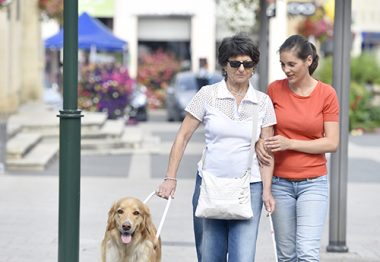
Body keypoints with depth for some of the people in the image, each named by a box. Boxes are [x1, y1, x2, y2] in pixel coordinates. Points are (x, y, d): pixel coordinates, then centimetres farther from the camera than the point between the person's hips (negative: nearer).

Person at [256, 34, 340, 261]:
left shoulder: (326, 94, -5)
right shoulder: (275, 89, 0)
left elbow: (332, 143, -6)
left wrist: (290, 143, -16)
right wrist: (260, 143, -10)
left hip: (313, 183, -2)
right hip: (280, 182, 3)